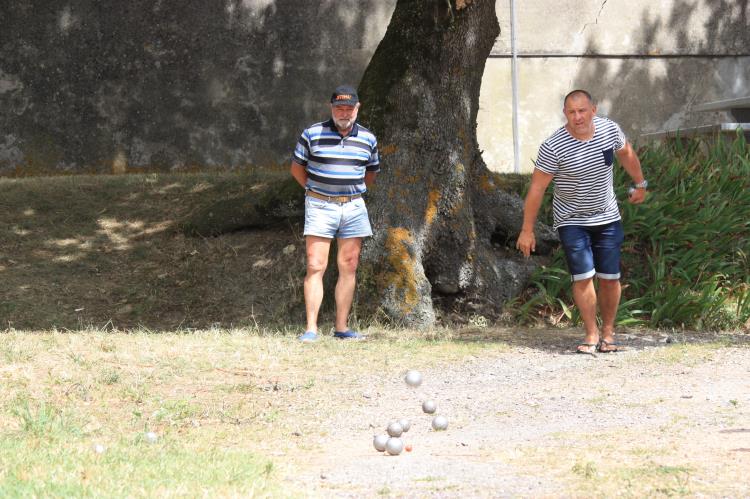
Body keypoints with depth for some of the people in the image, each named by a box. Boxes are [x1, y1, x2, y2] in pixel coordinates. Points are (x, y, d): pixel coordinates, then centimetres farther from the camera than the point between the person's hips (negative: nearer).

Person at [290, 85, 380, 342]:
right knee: (315, 267, -8)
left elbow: (371, 173, 20)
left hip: (353, 206, 3)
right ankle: (311, 328, -9)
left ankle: (342, 327, 8)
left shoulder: (367, 138, 6)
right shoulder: (312, 134, -3)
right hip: (320, 206, -3)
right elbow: (297, 167, 8)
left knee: (348, 267, 3)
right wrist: (316, 192, 8)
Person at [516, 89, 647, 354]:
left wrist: (640, 184, 24)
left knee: (610, 277, 2)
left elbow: (627, 154, 12)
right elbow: (537, 188, -15)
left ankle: (608, 332, 18)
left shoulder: (610, 130, -11)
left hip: (607, 218, 3)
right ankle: (592, 334, 2)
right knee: (583, 277, -11)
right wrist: (527, 230, -13)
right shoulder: (553, 147, -22)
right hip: (571, 221, -3)